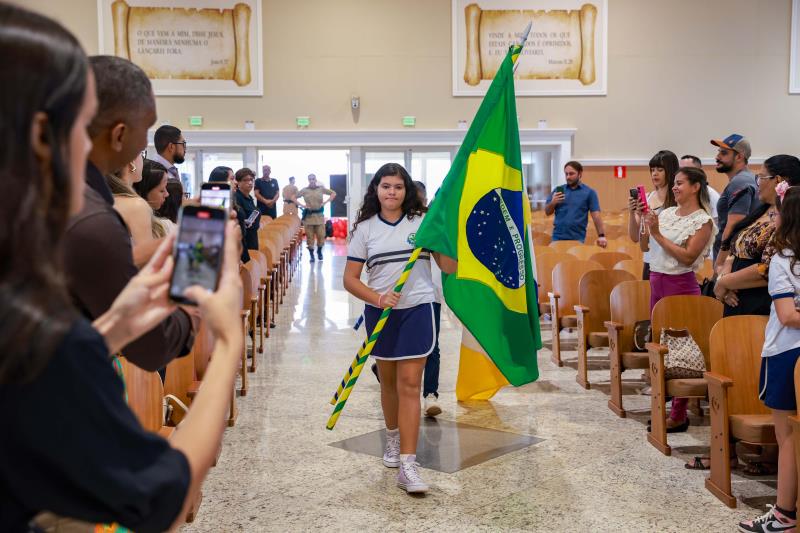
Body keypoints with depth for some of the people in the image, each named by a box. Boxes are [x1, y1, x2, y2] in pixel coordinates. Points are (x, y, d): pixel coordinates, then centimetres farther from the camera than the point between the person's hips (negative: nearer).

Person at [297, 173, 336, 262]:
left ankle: (319, 251, 25)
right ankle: (311, 255, 7)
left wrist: (325, 202, -1)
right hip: (308, 215, -1)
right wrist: (301, 205, -5)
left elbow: (333, 193, 9)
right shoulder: (304, 190, 2)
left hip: (319, 215, 1)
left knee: (321, 235, 1)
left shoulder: (321, 189, 4)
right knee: (310, 236, -1)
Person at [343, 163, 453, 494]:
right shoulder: (365, 228, 1)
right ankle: (393, 437, 42)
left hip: (417, 309, -2)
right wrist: (377, 298, -18)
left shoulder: (422, 222, 0)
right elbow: (350, 279, -2)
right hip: (379, 313, 2)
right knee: (388, 381, 16)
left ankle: (407, 466, -9)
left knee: (409, 383, -8)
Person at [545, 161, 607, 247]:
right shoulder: (558, 190, 8)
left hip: (578, 239, -2)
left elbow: (596, 216, -4)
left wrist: (601, 236, -17)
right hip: (558, 237, 2)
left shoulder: (589, 192, 1)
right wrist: (553, 202, -13)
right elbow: (547, 212, 9)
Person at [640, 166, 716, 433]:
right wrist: (641, 219, 0)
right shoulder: (666, 213, 11)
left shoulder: (703, 220, -7)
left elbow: (687, 257, -17)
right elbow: (644, 245, 13)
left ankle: (679, 414, 3)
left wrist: (657, 233, -18)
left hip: (681, 285, -7)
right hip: (657, 281, 7)